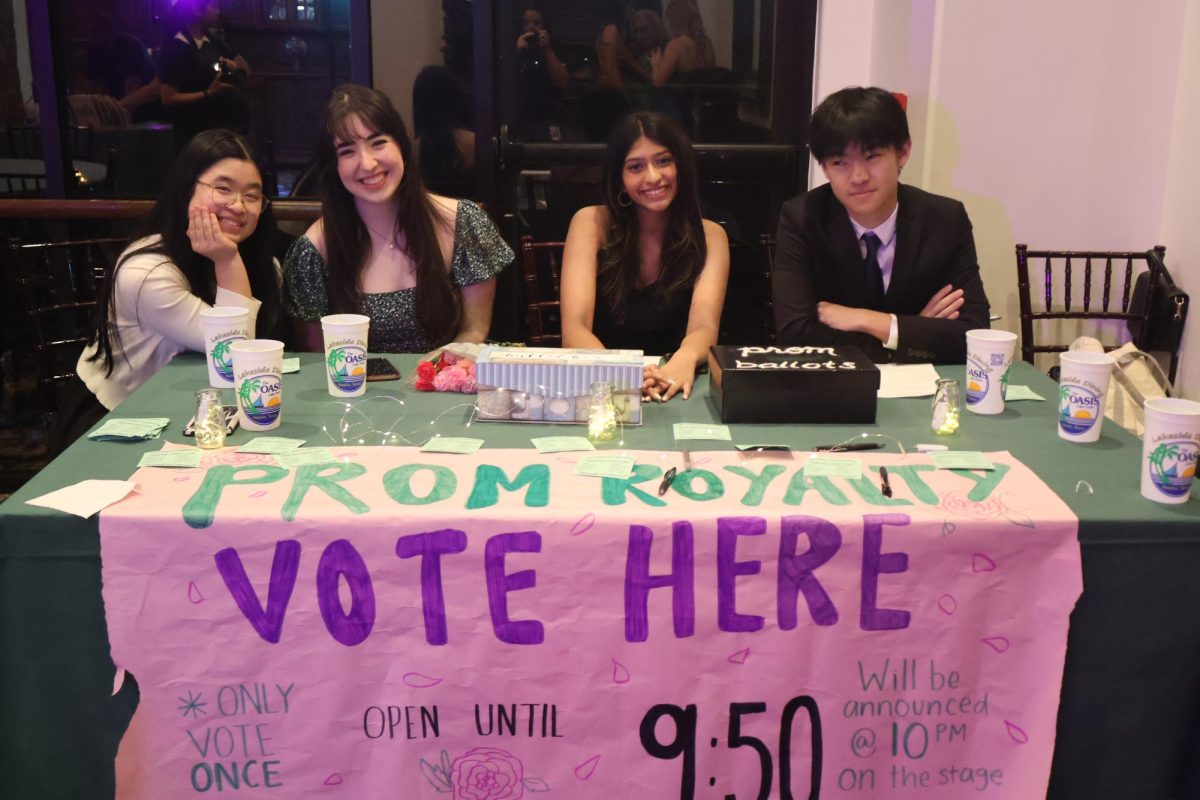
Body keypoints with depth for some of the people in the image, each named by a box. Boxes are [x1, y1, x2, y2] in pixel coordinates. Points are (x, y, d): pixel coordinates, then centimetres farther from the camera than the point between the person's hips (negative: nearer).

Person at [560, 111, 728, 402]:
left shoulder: (710, 236, 2)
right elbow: (575, 328, -13)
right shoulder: (591, 223, -3)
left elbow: (704, 326, -13)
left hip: (676, 391, 2)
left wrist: (686, 358, -36)